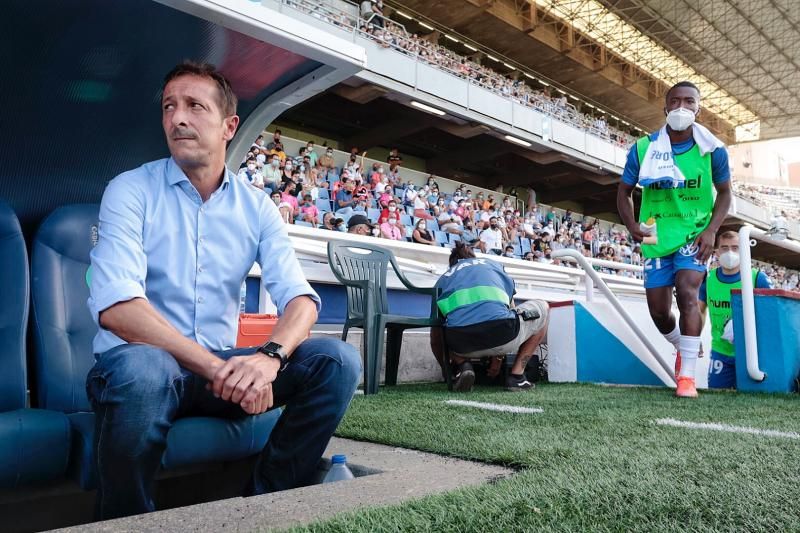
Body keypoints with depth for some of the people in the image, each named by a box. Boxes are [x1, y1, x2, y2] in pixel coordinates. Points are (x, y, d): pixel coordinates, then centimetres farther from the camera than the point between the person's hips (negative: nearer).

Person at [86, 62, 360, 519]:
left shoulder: (257, 206, 4)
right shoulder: (131, 191, -6)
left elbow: (300, 298, -6)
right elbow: (115, 305, -20)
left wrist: (270, 356, -28)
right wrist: (214, 368, -29)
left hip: (223, 367, 4)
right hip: (145, 362, -3)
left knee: (338, 361, -16)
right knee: (143, 371, -38)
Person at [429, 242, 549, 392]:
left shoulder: (443, 279, 30)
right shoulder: (494, 264, 32)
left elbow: (435, 339, 31)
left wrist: (447, 369, 47)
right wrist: (499, 357, 48)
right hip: (501, 337, -1)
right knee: (543, 308, 29)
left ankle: (461, 365, 8)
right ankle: (516, 375, 20)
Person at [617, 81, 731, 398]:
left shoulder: (712, 149, -5)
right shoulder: (643, 148, -6)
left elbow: (724, 192, 5)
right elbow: (624, 192, 3)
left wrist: (710, 230, -11)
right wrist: (632, 225, -16)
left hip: (694, 233, -1)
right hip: (656, 237, 2)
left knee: (687, 292, -23)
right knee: (658, 310, 3)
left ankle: (687, 375, -15)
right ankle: (683, 347, 37)